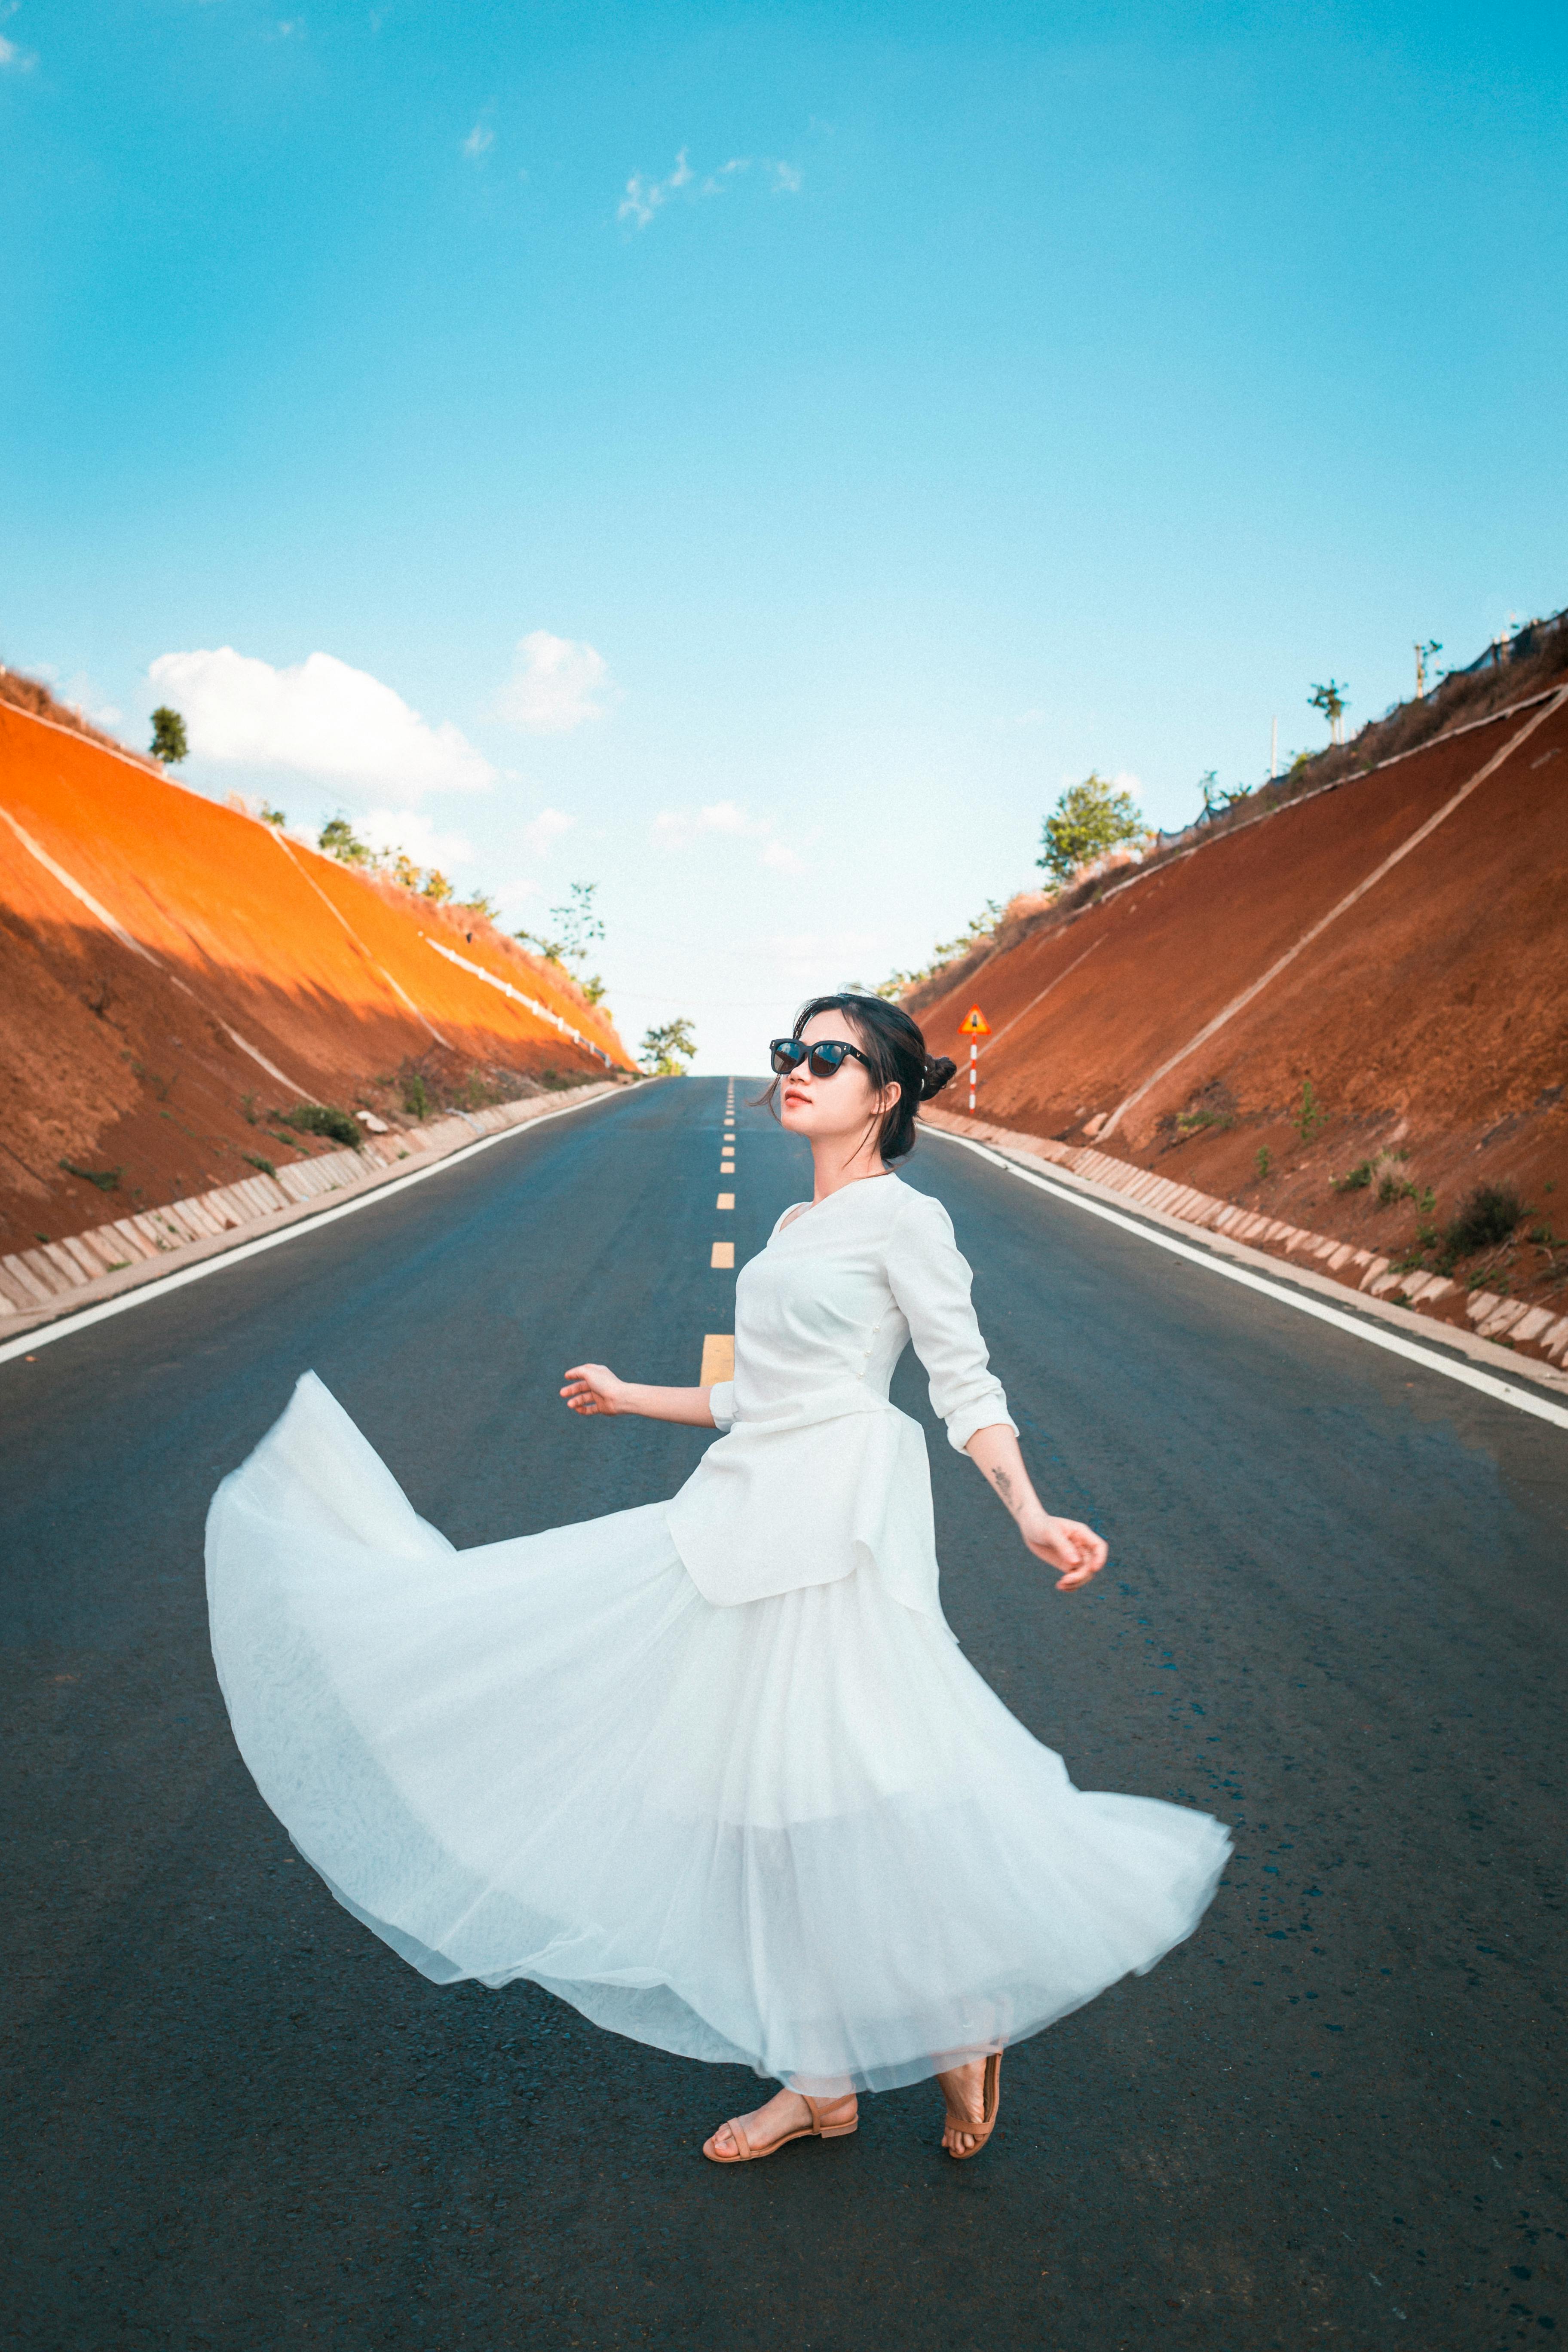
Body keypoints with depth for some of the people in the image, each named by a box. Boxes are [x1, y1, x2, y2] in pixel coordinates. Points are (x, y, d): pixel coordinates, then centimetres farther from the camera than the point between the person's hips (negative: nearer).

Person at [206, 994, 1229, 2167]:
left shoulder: (903, 1217, -4)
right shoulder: (793, 1229, 18)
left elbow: (970, 1388, -8)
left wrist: (1032, 1517, -22)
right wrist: (632, 1398, 33)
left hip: (841, 1521, -8)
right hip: (748, 1515, 8)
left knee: (852, 1781, -8)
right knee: (765, 1795, 9)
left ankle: (966, 2029, 17)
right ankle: (823, 2081, 23)